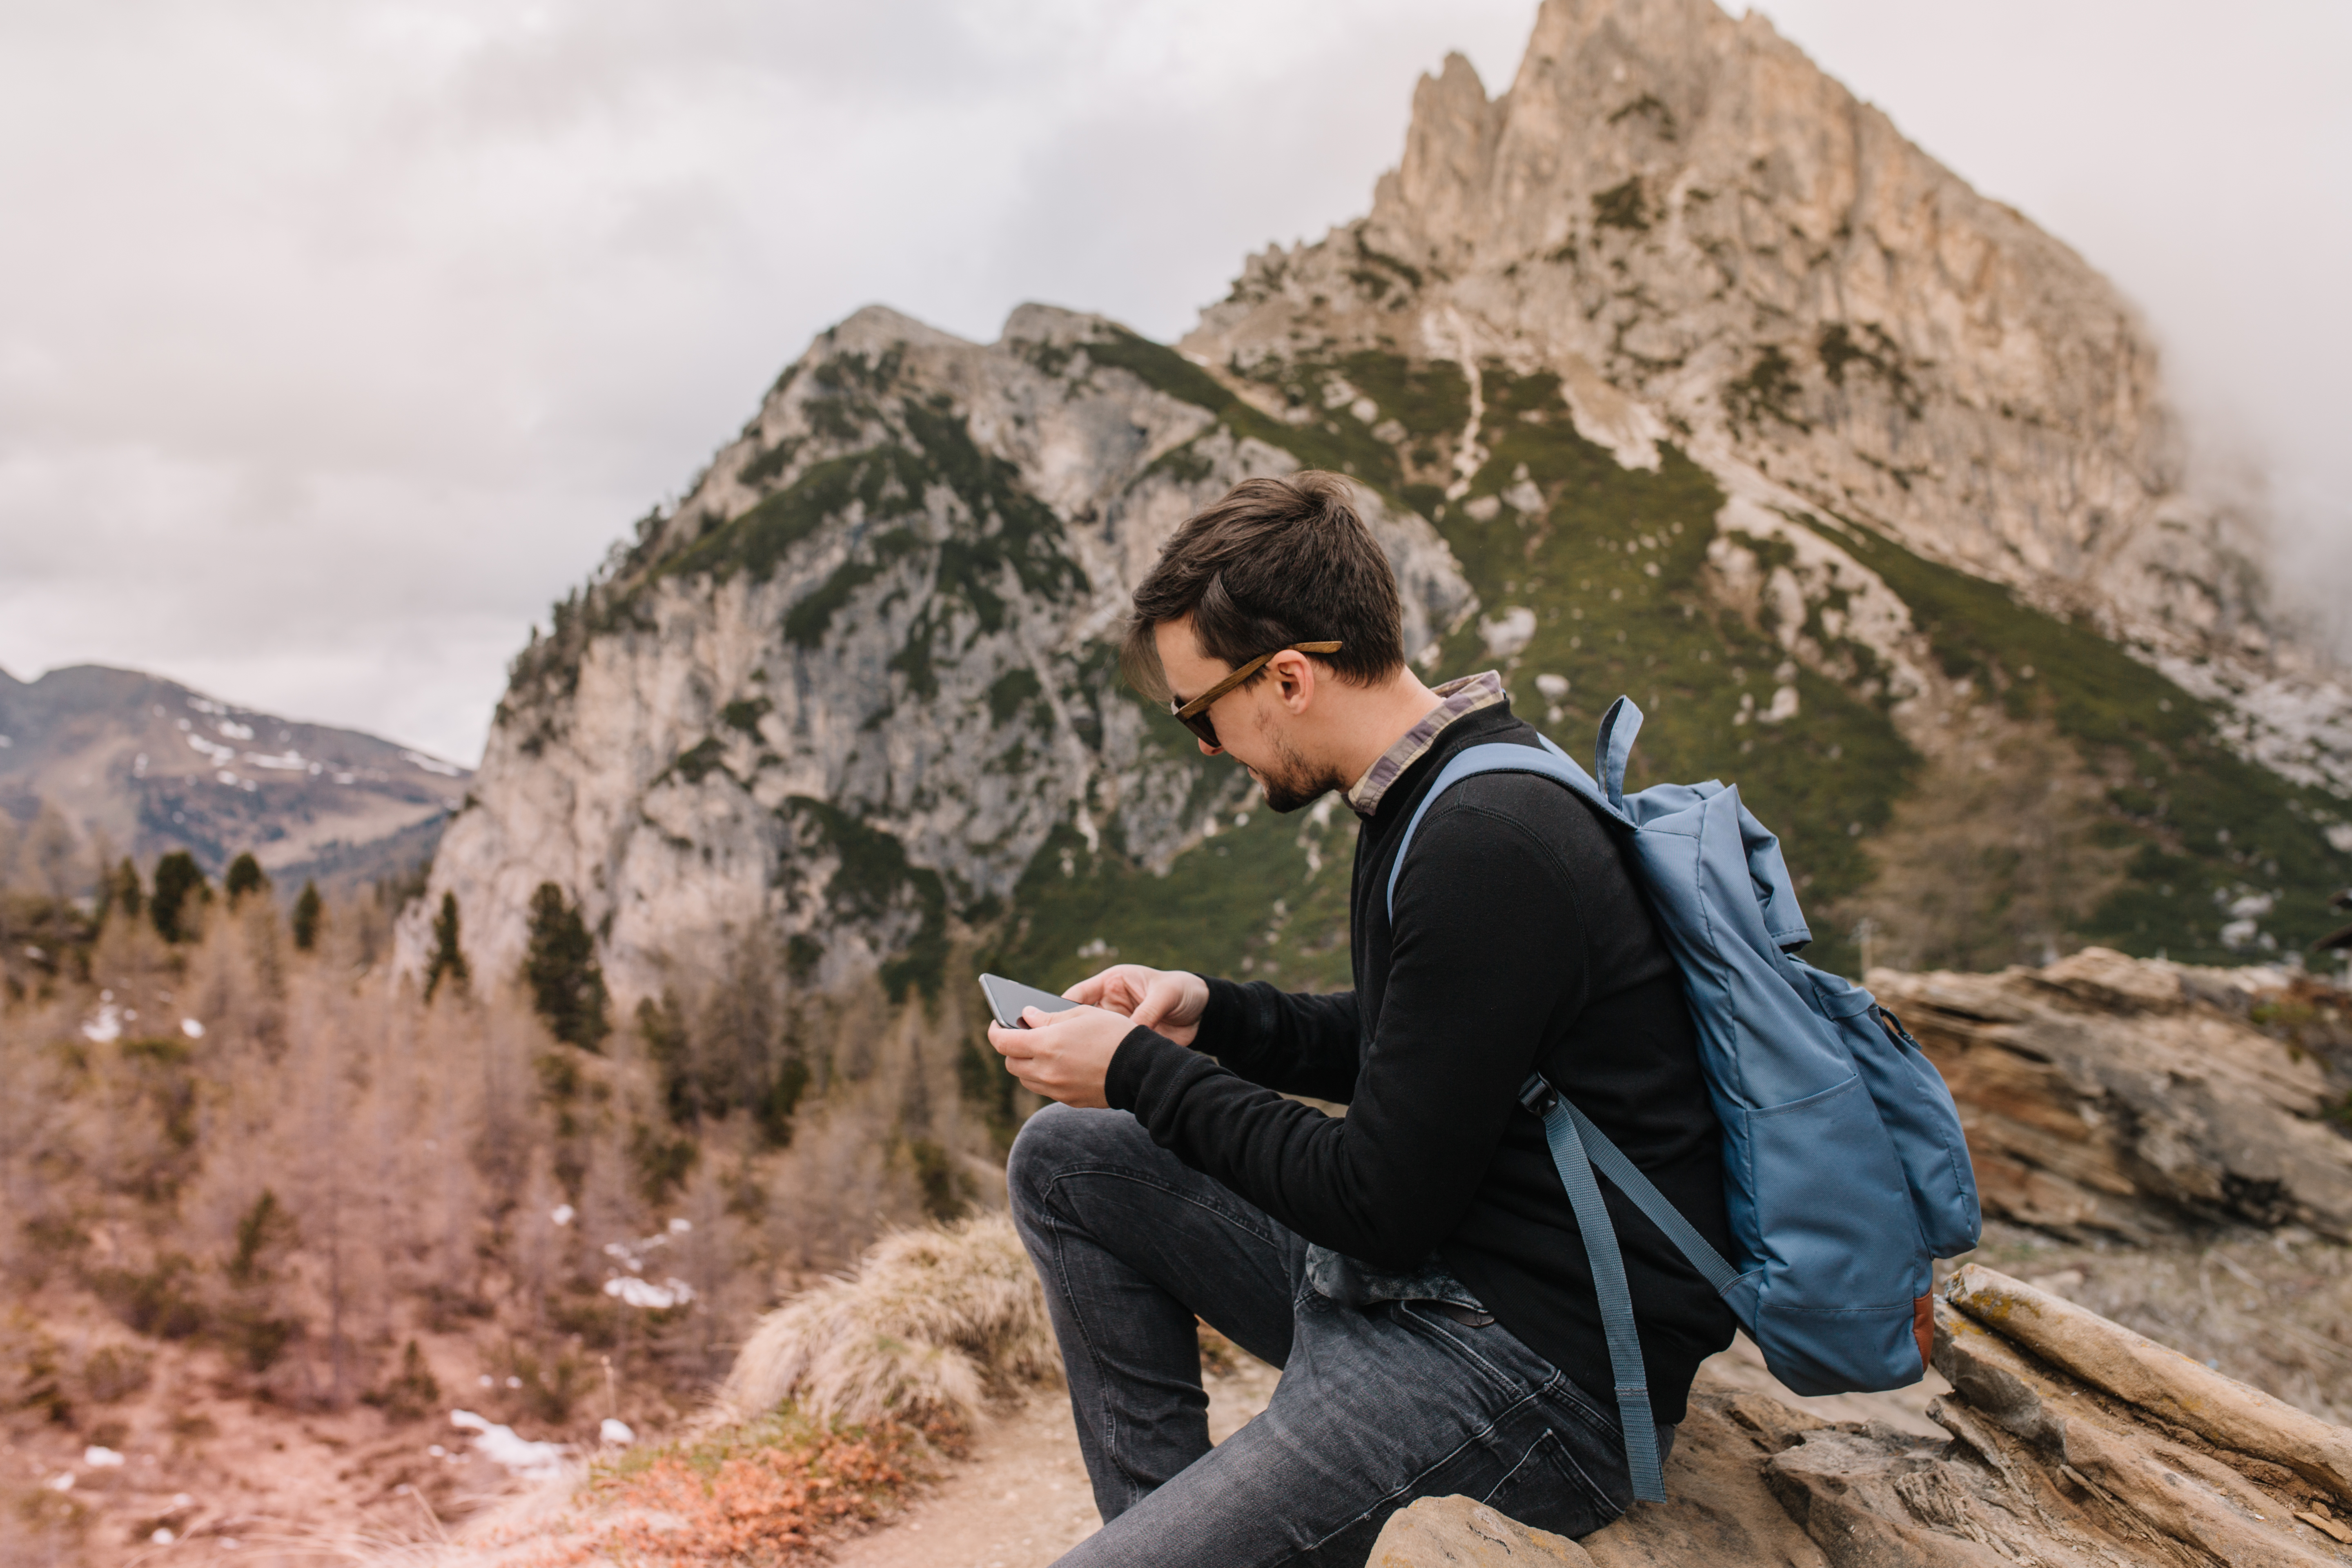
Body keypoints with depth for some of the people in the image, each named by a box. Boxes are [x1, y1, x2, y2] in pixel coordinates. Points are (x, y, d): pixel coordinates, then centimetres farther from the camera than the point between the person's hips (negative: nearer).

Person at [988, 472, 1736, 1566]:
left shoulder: (1486, 844, -25)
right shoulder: (1442, 794, 5)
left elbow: (1382, 1203, -21)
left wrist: (1140, 1074, -12)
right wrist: (1207, 1016, 5)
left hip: (1549, 1363, -10)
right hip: (1419, 1263, 10)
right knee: (1065, 1158, 10)